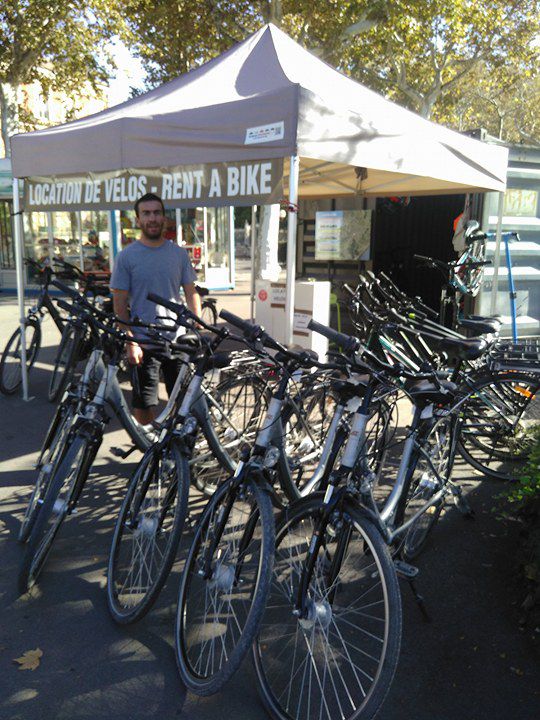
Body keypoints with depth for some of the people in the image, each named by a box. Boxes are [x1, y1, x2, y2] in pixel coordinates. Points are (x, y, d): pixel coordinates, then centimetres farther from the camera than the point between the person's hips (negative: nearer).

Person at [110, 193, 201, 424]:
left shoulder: (179, 253, 6)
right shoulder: (126, 256, -2)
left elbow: (191, 293, 10)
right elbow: (120, 303, -3)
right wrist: (130, 342, -11)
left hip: (178, 340, 3)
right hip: (143, 344, -2)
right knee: (144, 405, 4)